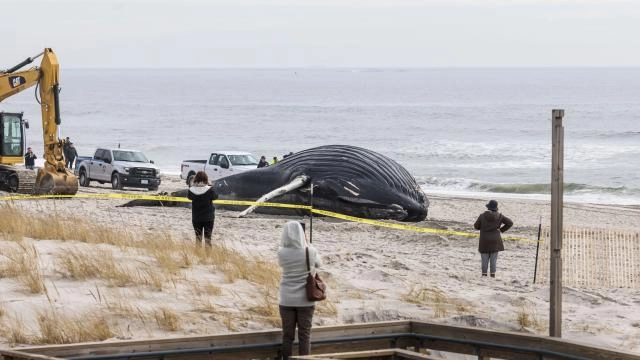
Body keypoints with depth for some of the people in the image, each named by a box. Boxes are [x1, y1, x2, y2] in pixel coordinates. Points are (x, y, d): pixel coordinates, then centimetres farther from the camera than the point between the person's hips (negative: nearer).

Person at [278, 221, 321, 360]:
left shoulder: (282, 253, -11)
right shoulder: (310, 251, -10)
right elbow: (318, 264, 12)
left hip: (287, 300, 0)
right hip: (305, 300, 0)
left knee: (287, 335, 7)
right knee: (304, 335, 5)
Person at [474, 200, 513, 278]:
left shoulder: (482, 216, -6)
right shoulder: (499, 216, -5)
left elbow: (476, 226, 4)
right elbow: (510, 223, -1)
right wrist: (502, 229, 5)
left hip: (484, 241, 0)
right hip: (495, 241, 0)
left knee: (484, 258, 6)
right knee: (493, 259, 6)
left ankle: (484, 273, 6)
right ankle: (493, 273, 6)